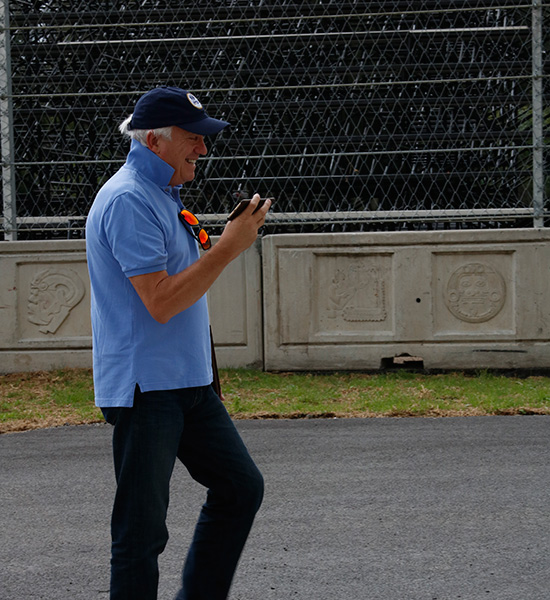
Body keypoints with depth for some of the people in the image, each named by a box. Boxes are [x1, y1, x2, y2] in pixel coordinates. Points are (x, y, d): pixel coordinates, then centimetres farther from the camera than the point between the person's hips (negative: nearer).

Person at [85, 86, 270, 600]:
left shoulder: (162, 195, 15)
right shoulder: (128, 200, -17)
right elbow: (160, 301, -23)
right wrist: (228, 248, -20)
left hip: (188, 383, 10)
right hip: (144, 388, -10)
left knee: (240, 487, 15)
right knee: (141, 528, -4)